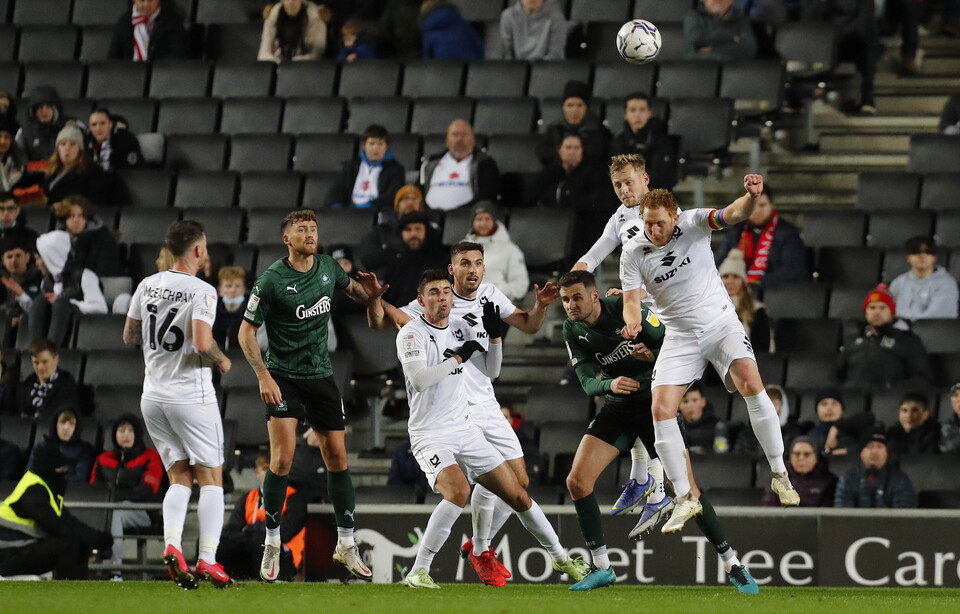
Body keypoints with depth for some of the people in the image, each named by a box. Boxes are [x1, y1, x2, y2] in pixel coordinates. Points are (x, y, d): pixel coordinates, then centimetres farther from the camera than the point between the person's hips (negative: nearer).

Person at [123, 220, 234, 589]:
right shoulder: (201, 292, -13)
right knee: (211, 478, 3)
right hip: (191, 396, -6)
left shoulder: (148, 286, 5)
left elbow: (129, 337, 13)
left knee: (179, 477, 12)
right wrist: (222, 361, -4)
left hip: (153, 397, 6)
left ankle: (172, 544, -11)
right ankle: (207, 560, -4)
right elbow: (202, 344, -23)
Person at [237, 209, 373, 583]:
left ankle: (346, 545, 16)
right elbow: (246, 331, -8)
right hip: (283, 377, -5)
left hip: (321, 376, 5)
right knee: (282, 459, -16)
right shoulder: (272, 280, -12)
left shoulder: (328, 268, 3)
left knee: (338, 458, 5)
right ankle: (272, 544, -3)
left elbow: (352, 289, 27)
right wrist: (263, 376, -17)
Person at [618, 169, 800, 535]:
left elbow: (733, 214, -22)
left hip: (721, 322, -2)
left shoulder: (693, 223, -10)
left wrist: (751, 196, -46)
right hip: (679, 336, 2)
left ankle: (779, 475, -13)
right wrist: (632, 323, -30)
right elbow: (632, 301, -6)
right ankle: (685, 500, -1)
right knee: (661, 409, -13)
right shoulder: (633, 254, -6)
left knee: (751, 383, -26)